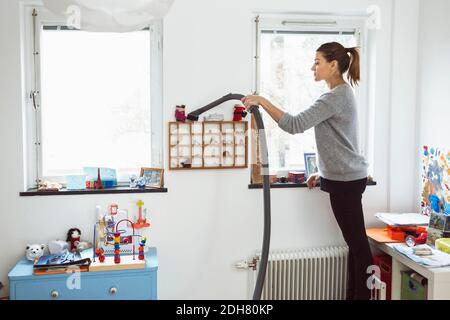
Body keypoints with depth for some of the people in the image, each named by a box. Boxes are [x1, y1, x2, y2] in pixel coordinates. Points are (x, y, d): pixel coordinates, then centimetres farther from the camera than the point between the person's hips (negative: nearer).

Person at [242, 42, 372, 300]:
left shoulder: (336, 97, -17)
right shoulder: (342, 93, 16)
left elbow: (295, 125, -26)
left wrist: (262, 101, -22)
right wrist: (324, 173, 19)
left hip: (346, 180, -10)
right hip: (345, 177, 10)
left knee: (357, 241, -2)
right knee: (355, 241, 13)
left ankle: (362, 295, 7)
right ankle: (354, 294, 22)